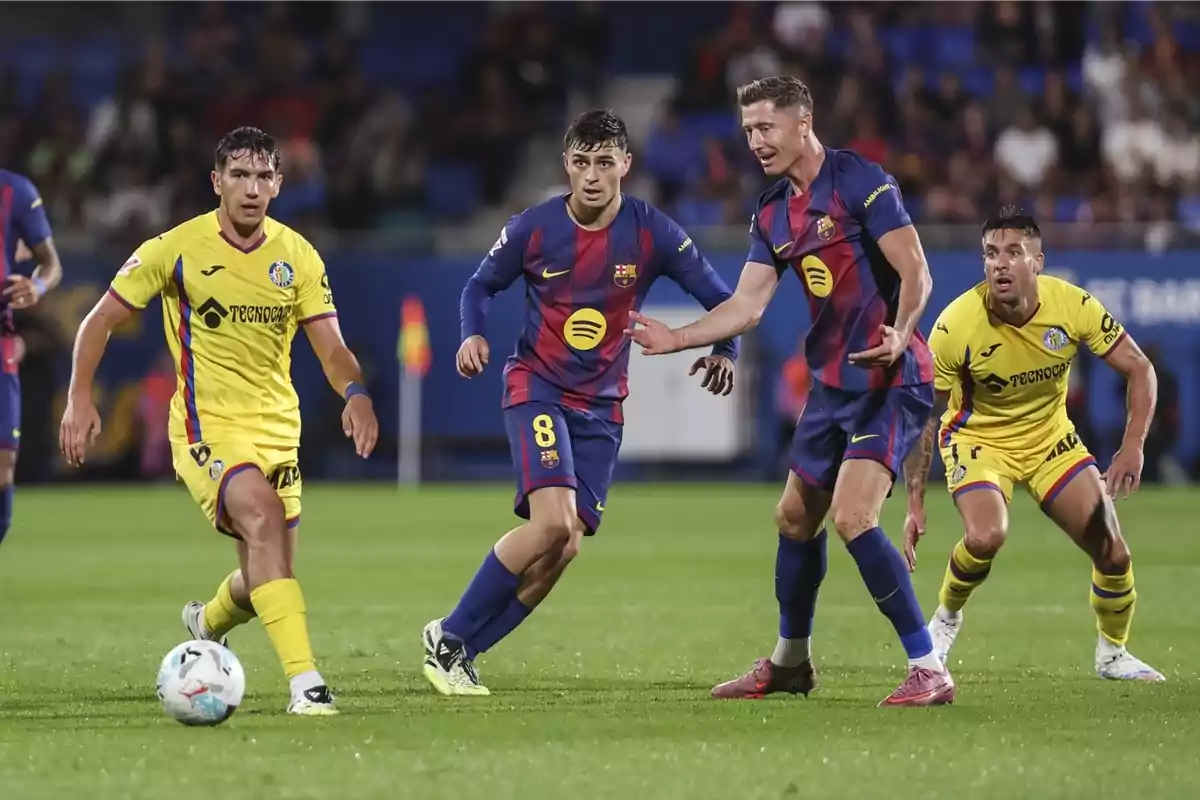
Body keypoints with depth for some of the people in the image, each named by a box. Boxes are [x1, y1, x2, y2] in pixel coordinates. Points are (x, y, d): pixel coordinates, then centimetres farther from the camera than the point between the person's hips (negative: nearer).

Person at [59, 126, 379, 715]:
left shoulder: (297, 256, 1)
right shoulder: (177, 248, -9)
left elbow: (331, 347, -3)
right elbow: (101, 321, -2)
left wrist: (355, 393, -25)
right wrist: (79, 399, -14)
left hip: (276, 428, 5)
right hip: (206, 425, -5)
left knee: (265, 579, 10)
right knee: (262, 515, -33)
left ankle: (207, 623, 49)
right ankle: (305, 683, -39)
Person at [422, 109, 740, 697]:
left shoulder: (652, 232, -6)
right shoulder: (534, 228, -7)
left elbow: (720, 298, 0)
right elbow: (481, 285, 8)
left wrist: (725, 351, -19)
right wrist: (473, 335, -12)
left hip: (601, 406, 3)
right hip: (537, 388, -3)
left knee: (562, 549, -6)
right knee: (553, 522, -23)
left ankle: (458, 651, 8)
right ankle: (449, 636, -10)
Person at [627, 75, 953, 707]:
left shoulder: (860, 182, -13)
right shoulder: (772, 213, 10)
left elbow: (915, 271, -19)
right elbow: (746, 305, 10)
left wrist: (899, 334, -35)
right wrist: (674, 339, -1)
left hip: (889, 378, -9)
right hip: (833, 382, 9)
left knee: (852, 517, -21)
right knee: (796, 517, 16)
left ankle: (928, 670, -16)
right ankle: (789, 662, 35)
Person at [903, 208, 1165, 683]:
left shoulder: (1072, 306, -20)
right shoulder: (956, 326, -26)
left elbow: (1139, 369, -10)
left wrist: (1133, 446, -23)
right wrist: (915, 505, -17)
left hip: (1051, 436, 3)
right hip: (978, 438, -3)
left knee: (1113, 554, -3)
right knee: (986, 536, -30)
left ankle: (1112, 653, 25)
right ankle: (946, 618, 1)